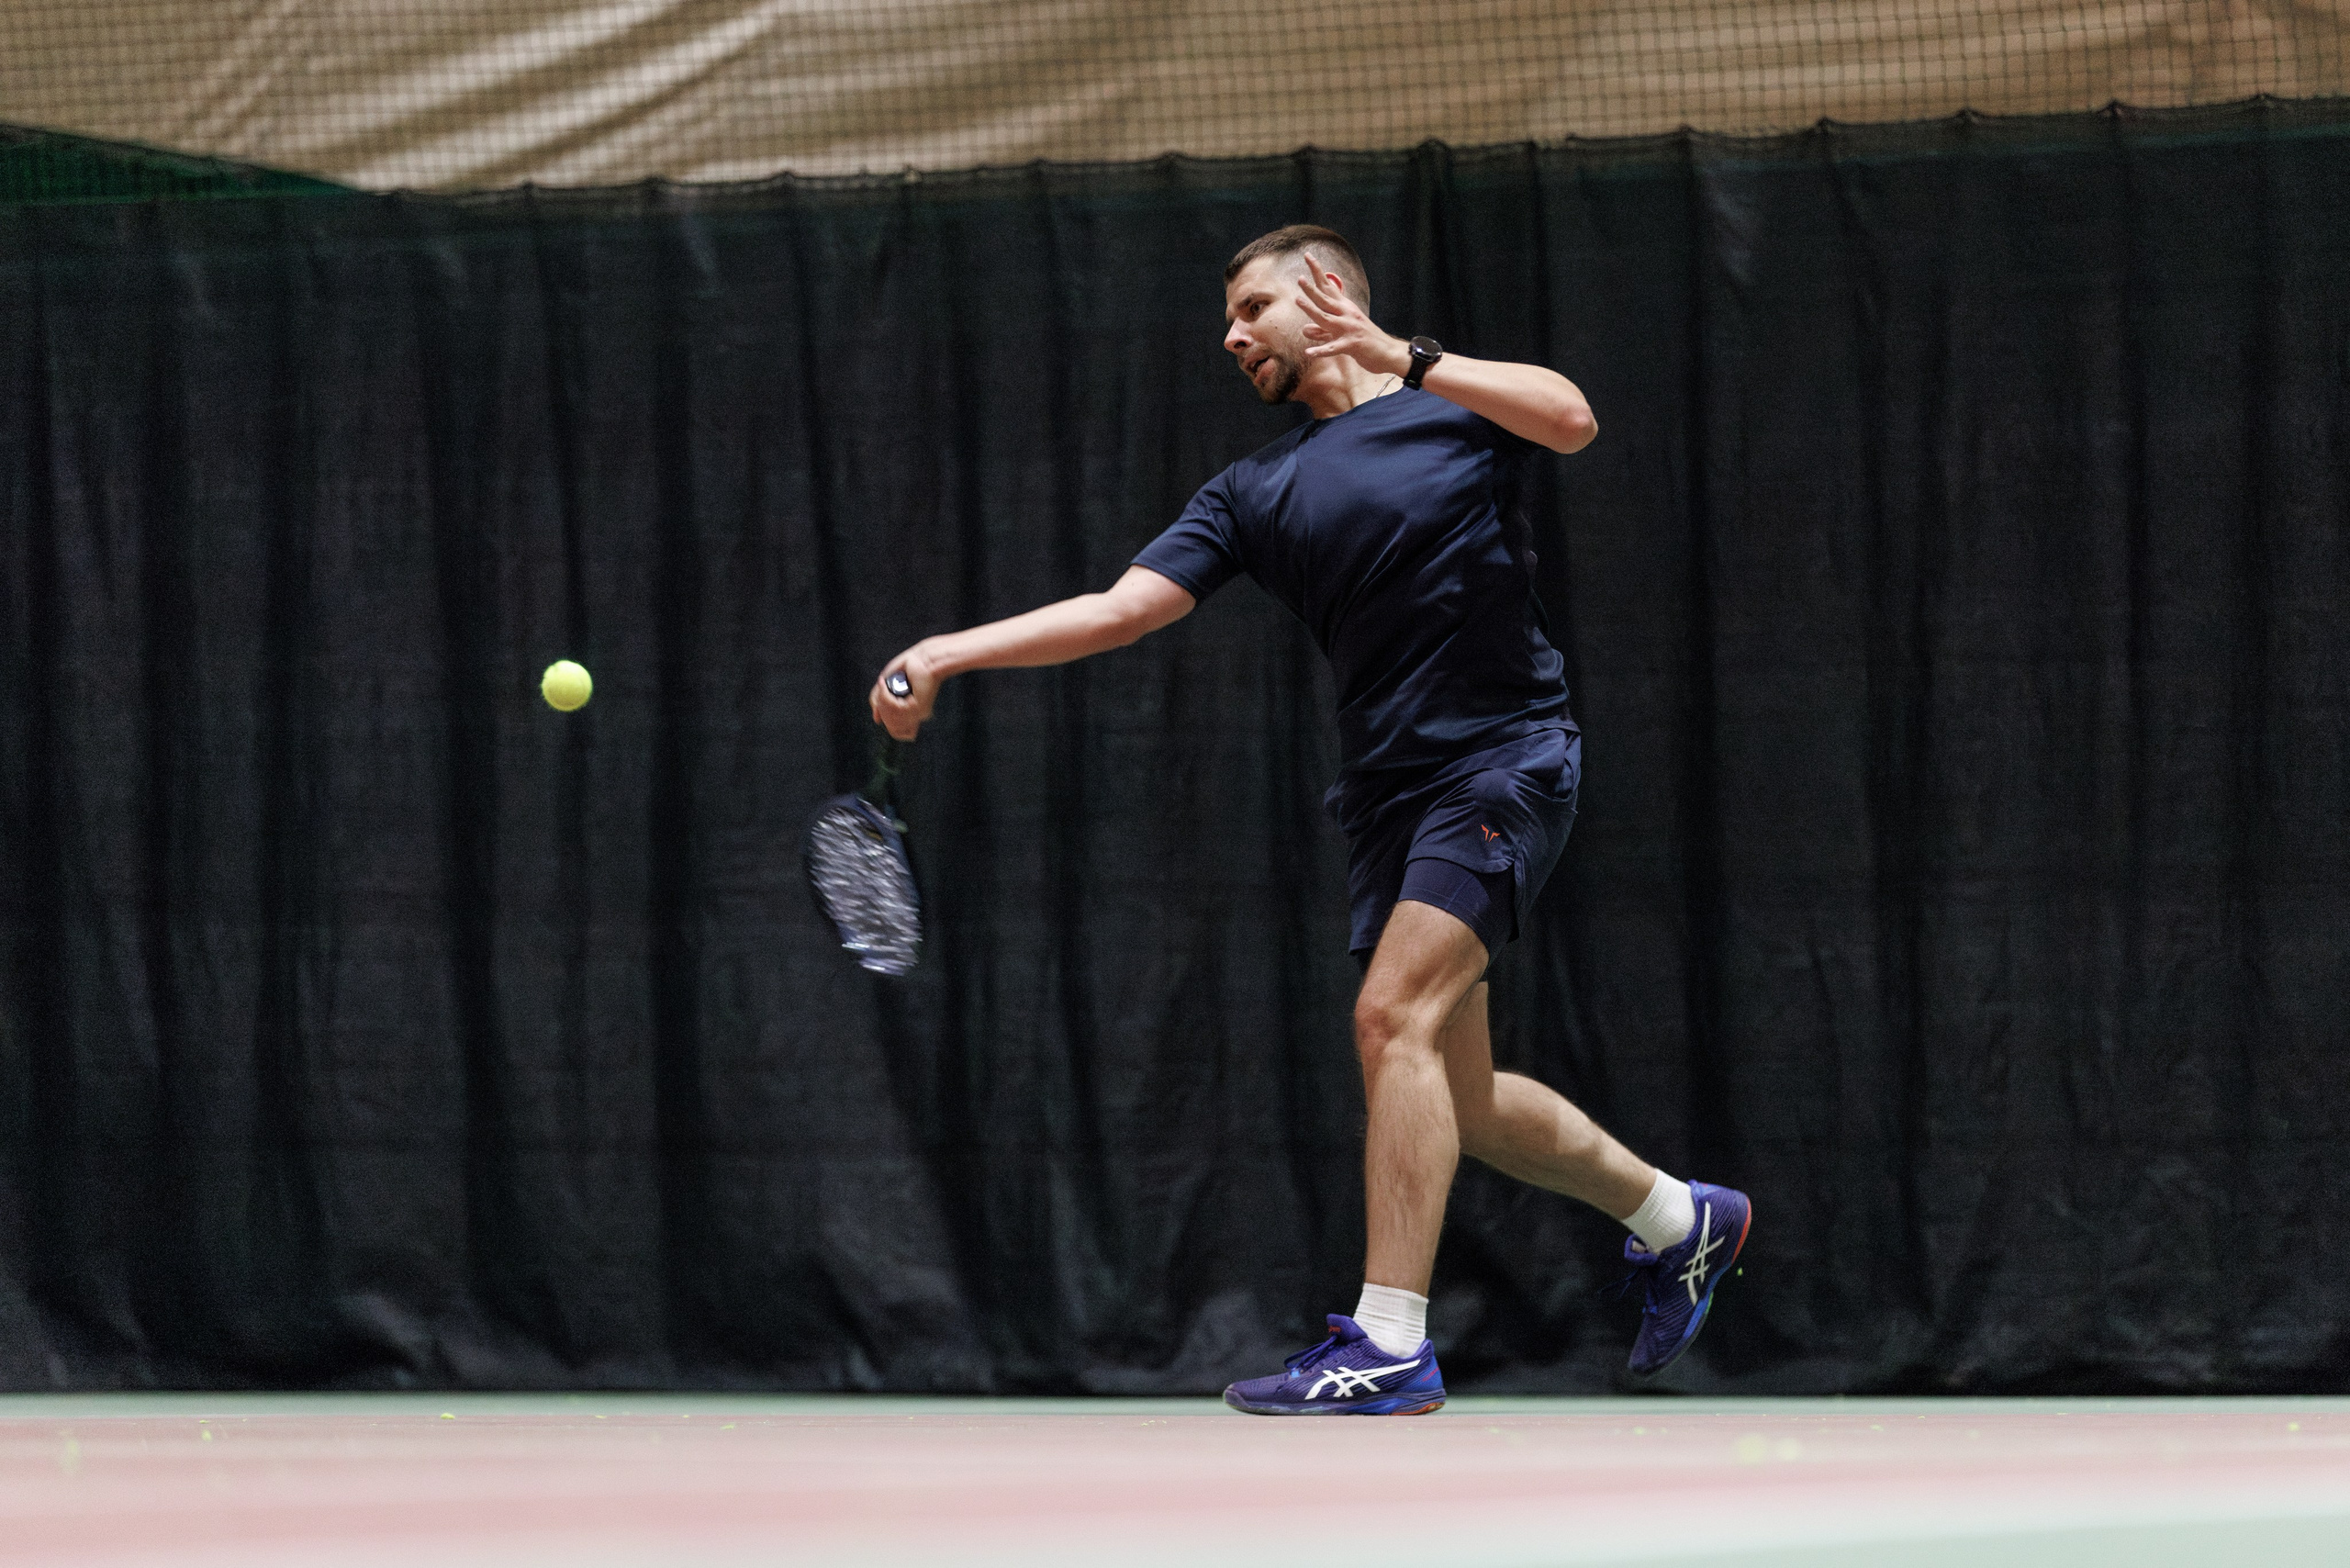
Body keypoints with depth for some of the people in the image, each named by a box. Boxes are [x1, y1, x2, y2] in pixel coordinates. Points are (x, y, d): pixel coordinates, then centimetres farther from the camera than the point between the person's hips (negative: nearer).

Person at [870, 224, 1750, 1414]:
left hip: (1505, 753, -6)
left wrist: (1398, 357, -23)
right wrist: (949, 653, -6)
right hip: (1385, 787, 6)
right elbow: (1119, 609, 5)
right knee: (1460, 1102, 8)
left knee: (1395, 1013, -22)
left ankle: (1389, 1343, -22)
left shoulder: (1459, 400, 4)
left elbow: (1572, 420, -18)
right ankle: (1678, 1219, 32)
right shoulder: (1253, 494, 15)